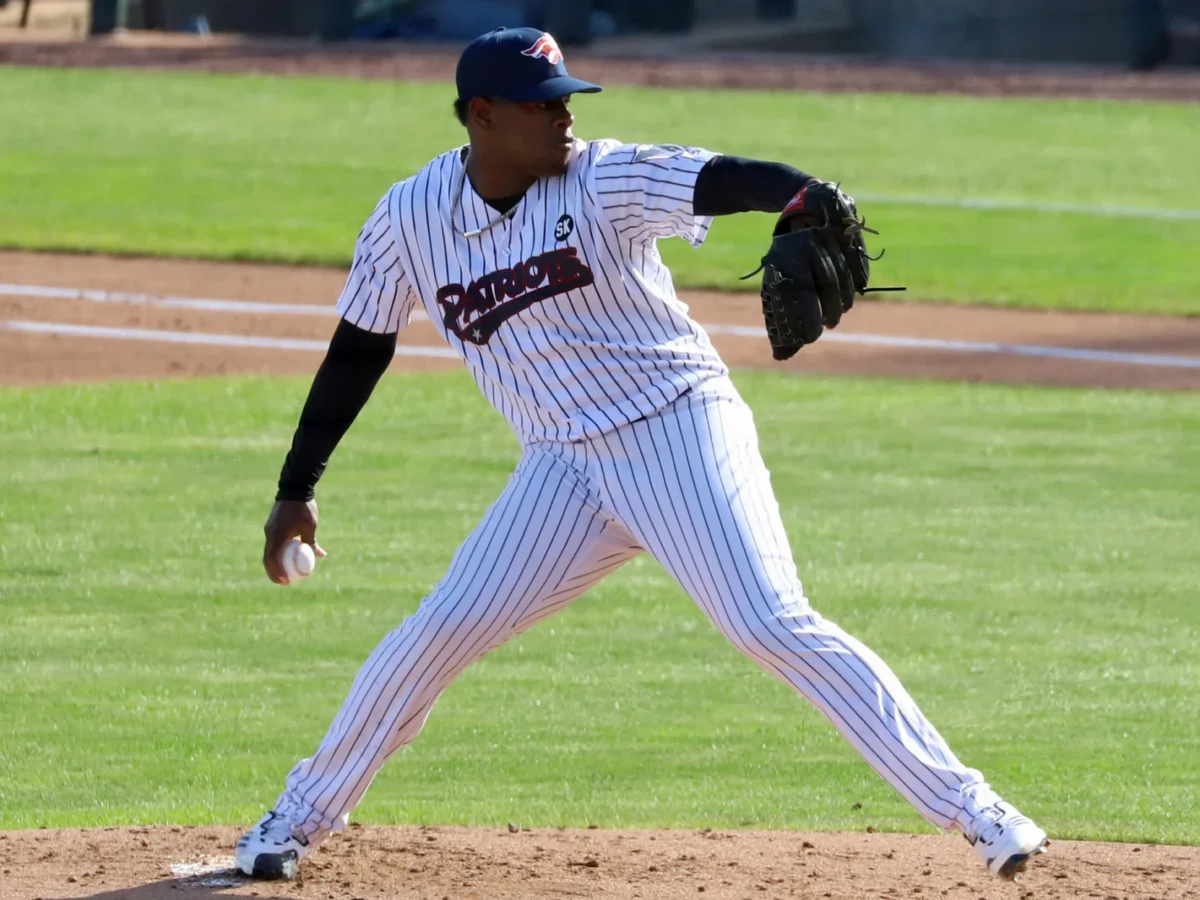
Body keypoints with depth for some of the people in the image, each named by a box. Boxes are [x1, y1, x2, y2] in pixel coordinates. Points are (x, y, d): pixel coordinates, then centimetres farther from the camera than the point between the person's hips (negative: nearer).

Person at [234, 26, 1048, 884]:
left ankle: (966, 805, -15)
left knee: (775, 626, -16)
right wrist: (296, 489, 12)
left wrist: (814, 201, -50)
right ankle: (305, 814, 17)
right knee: (439, 632, -2)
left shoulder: (604, 179, -12)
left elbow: (728, 179, -27)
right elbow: (357, 352, 11)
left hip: (680, 428, -3)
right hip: (565, 467, 4)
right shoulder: (411, 219, -1)